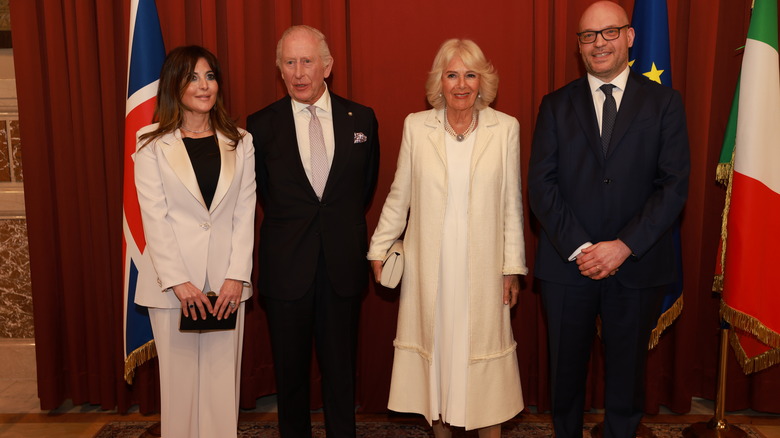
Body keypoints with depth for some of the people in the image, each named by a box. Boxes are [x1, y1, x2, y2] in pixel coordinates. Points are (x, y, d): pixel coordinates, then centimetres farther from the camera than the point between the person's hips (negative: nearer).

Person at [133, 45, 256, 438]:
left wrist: (236, 276, -7)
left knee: (223, 378, 6)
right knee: (180, 377, 6)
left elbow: (245, 214, 3)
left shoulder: (240, 143, 8)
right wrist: (178, 281, -12)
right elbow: (154, 217, -4)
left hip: (226, 280, 2)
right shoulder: (152, 144, 2)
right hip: (173, 280, -1)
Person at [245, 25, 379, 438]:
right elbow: (262, 190, 10)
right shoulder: (261, 125, -2)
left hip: (343, 265, 1)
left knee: (340, 367, 13)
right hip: (286, 266, 0)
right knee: (290, 369, 14)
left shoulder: (362, 119, 0)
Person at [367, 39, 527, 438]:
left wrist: (513, 267, 1)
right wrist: (379, 249, 7)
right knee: (435, 347, 10)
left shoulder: (505, 128, -1)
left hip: (482, 268, -1)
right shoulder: (416, 126, 1)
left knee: (482, 349, 5)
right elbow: (399, 195, 7)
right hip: (428, 267, 1)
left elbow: (511, 204, 2)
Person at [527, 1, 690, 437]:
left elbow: (675, 185, -5)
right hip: (566, 266, 1)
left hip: (637, 266, 0)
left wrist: (624, 246, -15)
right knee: (566, 369, 14)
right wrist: (579, 248, -14)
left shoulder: (664, 102, 2)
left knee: (627, 373, 14)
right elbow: (541, 184, -3)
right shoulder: (556, 105, 4)